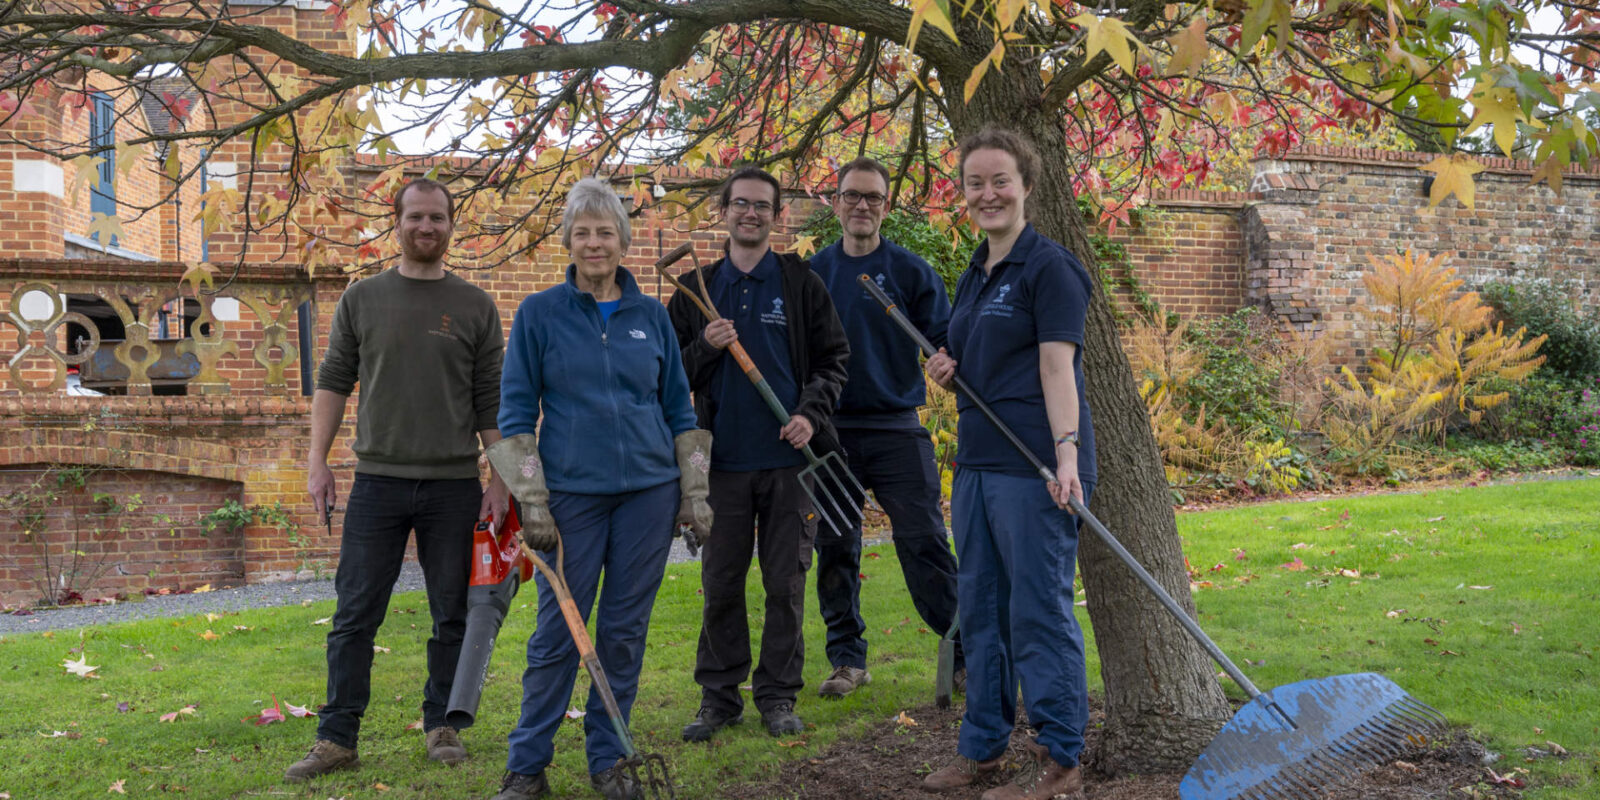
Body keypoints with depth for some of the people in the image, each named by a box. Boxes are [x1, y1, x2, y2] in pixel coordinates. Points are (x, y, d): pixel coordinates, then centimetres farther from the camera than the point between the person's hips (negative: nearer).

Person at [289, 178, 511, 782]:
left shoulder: (475, 307, 6)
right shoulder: (362, 299, 7)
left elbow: (491, 404, 5)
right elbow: (333, 383, 8)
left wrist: (499, 481, -1)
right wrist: (317, 461, -1)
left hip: (454, 484, 0)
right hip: (377, 480, 0)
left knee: (452, 616, 7)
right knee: (355, 615, 0)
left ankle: (442, 726, 20)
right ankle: (337, 739, 6)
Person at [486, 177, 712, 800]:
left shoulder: (652, 316, 8)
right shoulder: (539, 314, 1)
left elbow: (680, 409, 13)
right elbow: (516, 413, 1)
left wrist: (695, 492, 8)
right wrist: (531, 502, -5)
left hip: (649, 491, 2)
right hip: (572, 493, -2)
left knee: (625, 631, 7)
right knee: (557, 633, 0)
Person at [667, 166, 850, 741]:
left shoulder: (801, 284, 7)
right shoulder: (697, 289, 11)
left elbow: (833, 359, 6)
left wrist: (811, 414, -9)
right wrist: (704, 348, -8)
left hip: (789, 456, -1)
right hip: (724, 458, 1)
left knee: (786, 582, 4)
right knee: (720, 583, 5)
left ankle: (778, 695, 15)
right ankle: (719, 696, 15)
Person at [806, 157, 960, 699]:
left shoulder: (911, 271, 2)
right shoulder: (813, 273, 9)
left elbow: (944, 339, 1)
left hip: (897, 429, -2)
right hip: (831, 431, 3)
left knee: (924, 542, -5)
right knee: (835, 548, 7)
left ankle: (966, 652, 4)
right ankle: (847, 658, 19)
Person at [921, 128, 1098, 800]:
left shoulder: (1049, 267, -7)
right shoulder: (972, 278, 18)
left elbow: (1056, 366, -16)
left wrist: (1067, 450, -26)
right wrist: (949, 372, 5)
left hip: (1034, 466, -9)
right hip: (978, 461, 9)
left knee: (1039, 607, -3)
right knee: (979, 606, 14)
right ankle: (982, 744, 25)